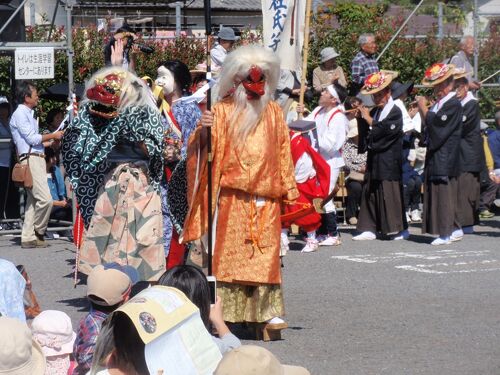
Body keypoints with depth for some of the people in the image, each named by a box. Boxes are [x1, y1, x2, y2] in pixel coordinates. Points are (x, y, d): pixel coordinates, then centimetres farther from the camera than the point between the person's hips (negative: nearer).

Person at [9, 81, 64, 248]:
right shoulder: (20, 114, -9)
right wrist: (53, 135, -4)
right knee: (45, 199, -16)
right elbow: (32, 138, -14)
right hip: (30, 160, -10)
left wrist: (52, 141, 16)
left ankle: (28, 237, 8)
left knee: (33, 200, 7)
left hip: (37, 159, 10)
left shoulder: (27, 114, 21)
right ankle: (38, 231, -1)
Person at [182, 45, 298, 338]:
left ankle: (268, 312, -4)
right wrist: (203, 131, -24)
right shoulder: (223, 111, 4)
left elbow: (283, 152, 16)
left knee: (266, 254, -3)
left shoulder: (274, 113, 13)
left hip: (266, 196, 2)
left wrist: (288, 190, 13)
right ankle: (225, 313, 0)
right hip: (231, 196, -2)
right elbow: (203, 149, -3)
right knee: (228, 251, -3)